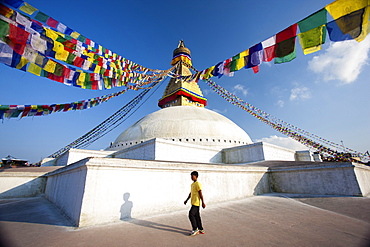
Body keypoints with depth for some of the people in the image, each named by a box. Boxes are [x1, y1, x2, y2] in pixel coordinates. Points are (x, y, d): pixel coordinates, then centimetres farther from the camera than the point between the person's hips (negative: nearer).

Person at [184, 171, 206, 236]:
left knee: (191, 215, -8)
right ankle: (201, 229, 24)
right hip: (193, 203, 9)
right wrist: (186, 200, 24)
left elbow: (201, 194, -17)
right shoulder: (192, 184, 14)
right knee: (196, 216, 13)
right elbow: (190, 193, 22)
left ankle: (195, 229, 5)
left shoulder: (198, 184, -15)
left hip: (196, 203, -9)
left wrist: (203, 202, -18)